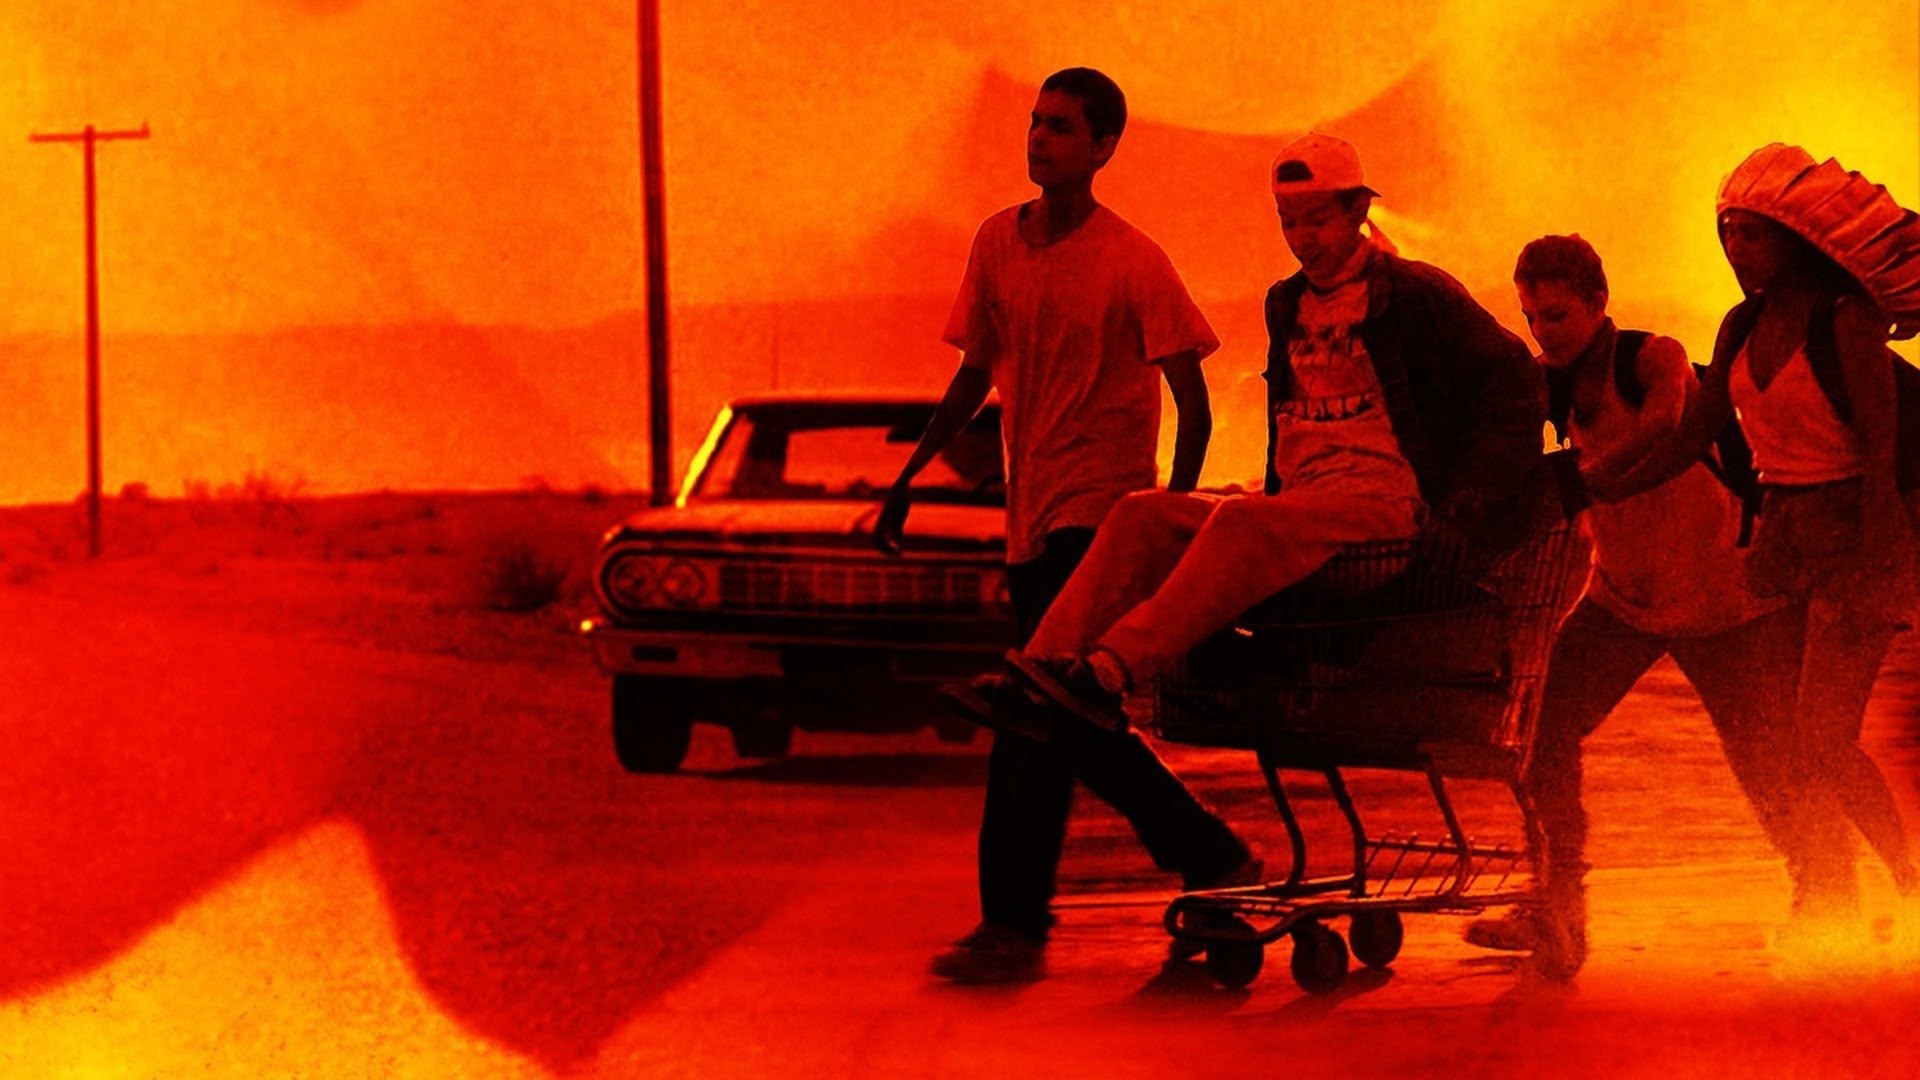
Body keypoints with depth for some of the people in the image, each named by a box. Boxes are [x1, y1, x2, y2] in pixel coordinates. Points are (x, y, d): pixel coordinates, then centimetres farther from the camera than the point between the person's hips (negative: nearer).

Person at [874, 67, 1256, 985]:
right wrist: (908, 479, 15)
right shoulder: (998, 242, 8)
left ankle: (1013, 926, -13)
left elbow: (1193, 404, -6)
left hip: (1099, 510, -7)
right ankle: (1208, 856, 26)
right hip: (1029, 512, 7)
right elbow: (976, 375, 18)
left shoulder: (1132, 264, -9)